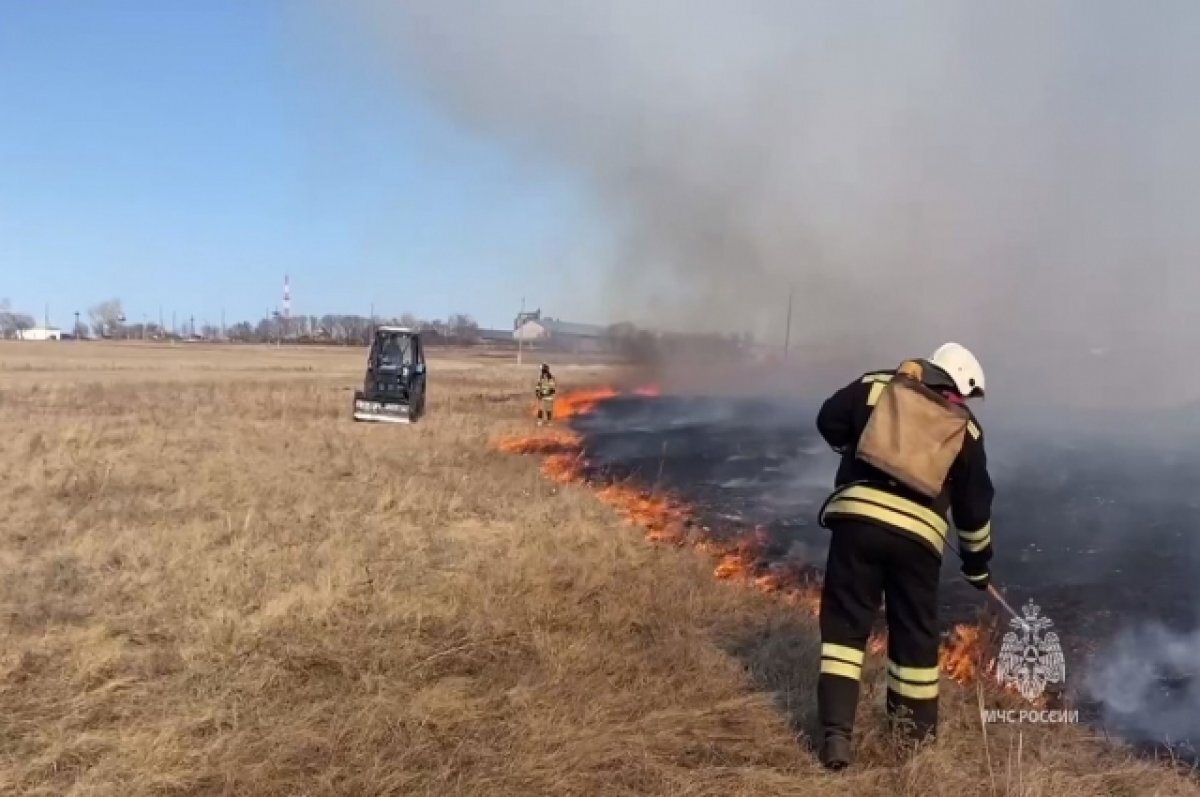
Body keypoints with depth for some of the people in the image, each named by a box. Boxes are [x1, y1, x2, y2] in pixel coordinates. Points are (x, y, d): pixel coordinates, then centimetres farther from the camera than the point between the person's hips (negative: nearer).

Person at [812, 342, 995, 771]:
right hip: (918, 533, 1)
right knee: (915, 630, 18)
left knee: (845, 622, 6)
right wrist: (977, 560, 31)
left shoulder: (876, 385, 12)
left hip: (857, 516, 0)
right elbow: (974, 505, 18)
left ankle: (836, 733, 1)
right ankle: (918, 723, 34)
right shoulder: (966, 429, 14)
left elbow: (829, 421, 12)